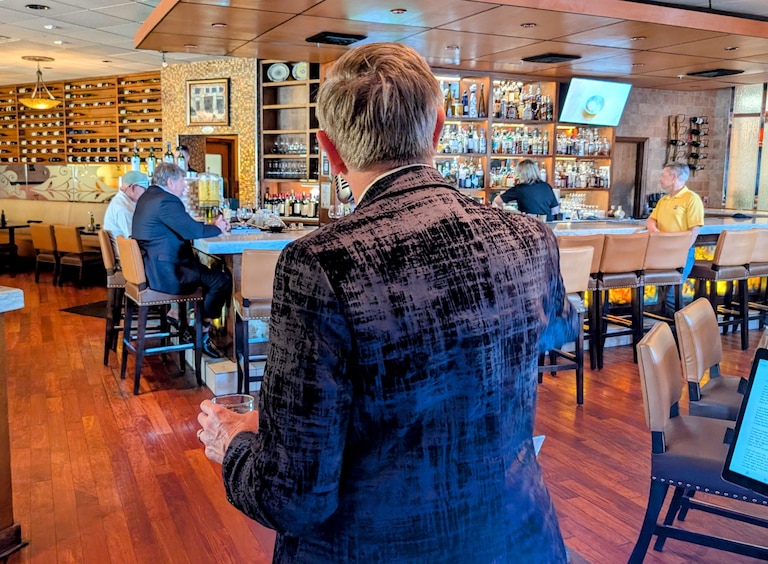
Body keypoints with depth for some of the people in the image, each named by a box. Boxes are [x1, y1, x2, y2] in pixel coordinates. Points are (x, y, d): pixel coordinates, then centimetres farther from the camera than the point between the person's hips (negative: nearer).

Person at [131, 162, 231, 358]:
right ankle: (202, 333, 3)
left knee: (206, 271, 26)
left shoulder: (148, 196, 15)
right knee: (222, 280, -9)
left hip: (148, 267, 11)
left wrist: (211, 225, 10)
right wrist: (217, 228, -5)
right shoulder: (166, 201, -18)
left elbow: (184, 225, 18)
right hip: (162, 274, -11)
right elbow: (192, 231, -23)